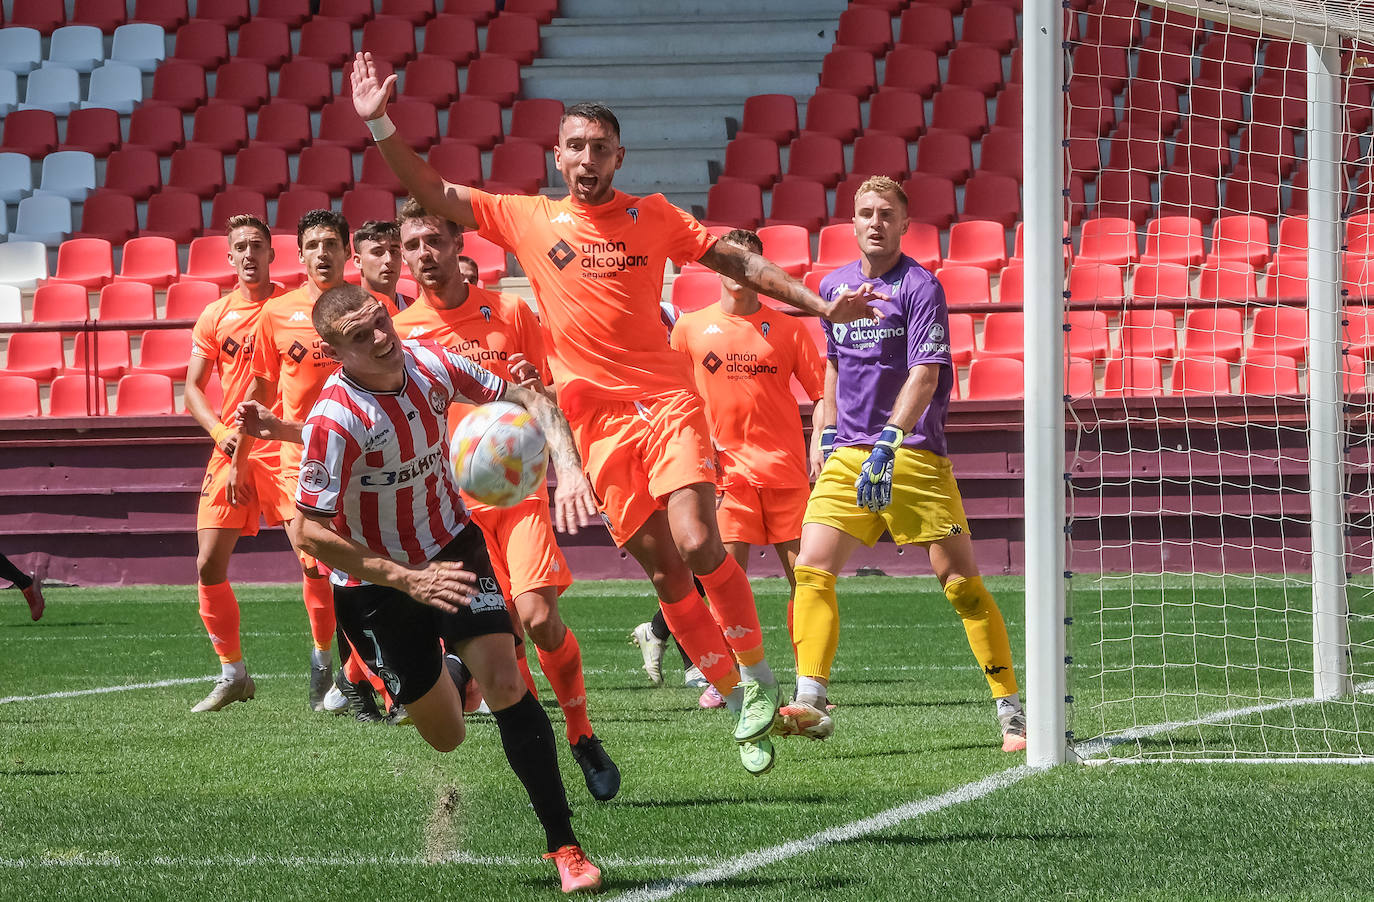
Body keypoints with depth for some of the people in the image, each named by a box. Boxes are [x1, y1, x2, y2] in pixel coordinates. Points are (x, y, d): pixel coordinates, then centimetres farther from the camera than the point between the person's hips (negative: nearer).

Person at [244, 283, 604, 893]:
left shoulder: (428, 363, -14)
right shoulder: (335, 421, -29)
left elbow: (530, 401, -2)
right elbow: (309, 531, -25)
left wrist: (568, 468, -20)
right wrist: (406, 580, -29)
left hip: (451, 545, 3)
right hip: (375, 583, -3)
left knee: (506, 684, -15)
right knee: (446, 736, 5)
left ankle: (564, 848, -9)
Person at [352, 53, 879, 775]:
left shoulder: (652, 217, 6)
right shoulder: (527, 219, 6)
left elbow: (738, 261, 10)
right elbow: (431, 194, 6)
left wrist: (821, 304, 4)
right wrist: (379, 125, -6)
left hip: (667, 400, -1)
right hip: (599, 418, 1)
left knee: (699, 545, -18)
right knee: (662, 567, 0)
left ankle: (756, 673, 1)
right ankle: (733, 692, 11)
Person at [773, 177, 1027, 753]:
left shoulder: (920, 287, -8)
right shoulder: (834, 285, 13)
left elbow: (924, 378, -17)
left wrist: (887, 446, -28)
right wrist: (823, 435, 21)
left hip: (914, 453, -5)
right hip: (848, 454, 5)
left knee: (961, 581, -6)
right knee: (811, 568, -12)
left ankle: (1011, 711, 3)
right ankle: (810, 704, -15)